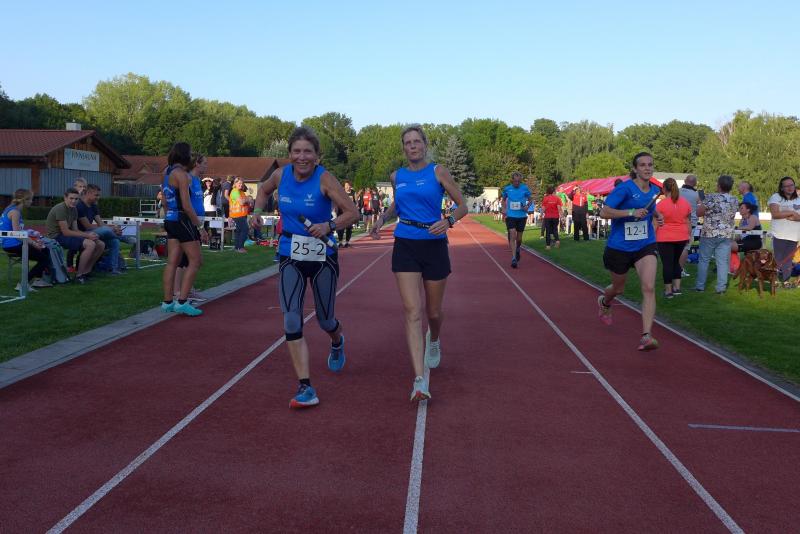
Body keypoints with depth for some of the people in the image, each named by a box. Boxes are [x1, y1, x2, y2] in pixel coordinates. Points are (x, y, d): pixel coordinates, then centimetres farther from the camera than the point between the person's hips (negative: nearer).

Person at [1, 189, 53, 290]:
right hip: (12, 245, -10)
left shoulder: (14, 210, 13)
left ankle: (37, 279, 20)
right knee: (44, 258, -5)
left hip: (15, 244, 10)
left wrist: (33, 240, 6)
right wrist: (33, 243, -13)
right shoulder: (15, 212, -16)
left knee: (45, 250, 19)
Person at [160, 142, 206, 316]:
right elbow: (187, 206, -18)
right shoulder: (181, 174, -14)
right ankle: (182, 302, -7)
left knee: (173, 262, 10)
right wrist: (200, 226, -11)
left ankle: (168, 302, 13)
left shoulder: (167, 172, 13)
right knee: (195, 261, -3)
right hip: (183, 220, -9)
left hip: (170, 220, 9)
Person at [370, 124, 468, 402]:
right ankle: (420, 380, -15)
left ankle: (434, 341, 49)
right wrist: (383, 218, 7)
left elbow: (462, 205, 2)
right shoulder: (397, 176, 9)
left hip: (434, 246, -1)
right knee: (412, 312, -12)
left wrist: (449, 221, -18)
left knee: (433, 312, 12)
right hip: (405, 247, 1)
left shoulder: (437, 172, -1)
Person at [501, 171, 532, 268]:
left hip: (521, 216, 1)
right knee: (512, 236, -13)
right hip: (510, 216, -1)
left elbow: (530, 200, 9)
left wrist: (527, 206, -11)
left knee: (519, 238, 10)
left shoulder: (525, 188, -2)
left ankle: (517, 250, 42)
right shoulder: (507, 189, 0)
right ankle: (514, 258, -12)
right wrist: (503, 209, 0)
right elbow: (503, 200, 16)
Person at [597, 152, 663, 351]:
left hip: (645, 245, 3)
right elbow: (604, 212, -21)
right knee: (618, 288, 17)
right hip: (620, 246, -3)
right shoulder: (625, 188, -14)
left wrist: (657, 215, 6)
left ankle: (646, 336, -17)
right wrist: (631, 212, -29)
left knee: (649, 288, -17)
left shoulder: (655, 190, 5)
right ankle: (604, 302, 55)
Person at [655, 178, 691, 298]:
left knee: (667, 263, 2)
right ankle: (677, 287, 16)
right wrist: (688, 236, 20)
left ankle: (668, 290, 4)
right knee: (676, 261, 19)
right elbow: (688, 222, 10)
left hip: (665, 238, -5)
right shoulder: (685, 203, 4)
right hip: (681, 238, 5)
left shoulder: (661, 204, -11)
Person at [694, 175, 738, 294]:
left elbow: (699, 213, -8)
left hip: (709, 233, -4)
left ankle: (700, 286, 10)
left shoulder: (711, 198, -13)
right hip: (726, 235, 4)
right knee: (723, 262, 4)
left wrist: (700, 203, 10)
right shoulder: (735, 201, 5)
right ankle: (721, 287, 4)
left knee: (704, 260, 6)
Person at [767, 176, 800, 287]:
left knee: (788, 258, 9)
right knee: (778, 258, -1)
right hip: (779, 234, -4)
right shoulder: (776, 197, -3)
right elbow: (775, 214, -15)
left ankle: (785, 279, 18)